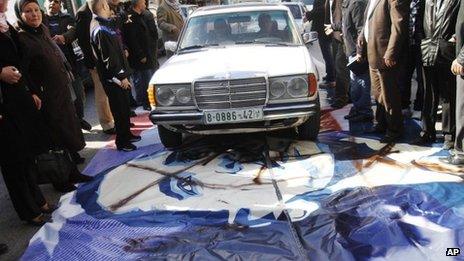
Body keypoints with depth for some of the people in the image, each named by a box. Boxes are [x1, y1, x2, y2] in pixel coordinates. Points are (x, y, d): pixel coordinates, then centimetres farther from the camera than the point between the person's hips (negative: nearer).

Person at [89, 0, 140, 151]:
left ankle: (127, 134, 33)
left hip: (118, 74, 9)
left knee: (124, 106, 19)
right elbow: (108, 58, -22)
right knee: (119, 109, 0)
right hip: (113, 78, -9)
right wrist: (121, 77, -18)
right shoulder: (100, 30, -20)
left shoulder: (106, 24, 11)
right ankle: (121, 142, 11)